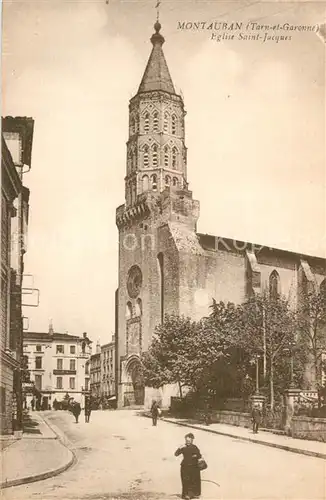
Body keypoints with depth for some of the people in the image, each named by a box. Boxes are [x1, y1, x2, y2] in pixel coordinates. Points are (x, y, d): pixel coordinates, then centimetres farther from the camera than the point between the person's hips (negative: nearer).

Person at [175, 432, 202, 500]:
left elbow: (200, 456, 15)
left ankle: (195, 494, 9)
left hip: (194, 466, 2)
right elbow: (176, 454, -5)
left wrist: (196, 456, -7)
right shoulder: (183, 447, 4)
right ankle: (187, 494, -4)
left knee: (195, 480, 0)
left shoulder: (194, 447, 10)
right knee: (186, 481, -8)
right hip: (185, 466, -2)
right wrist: (179, 448, -20)